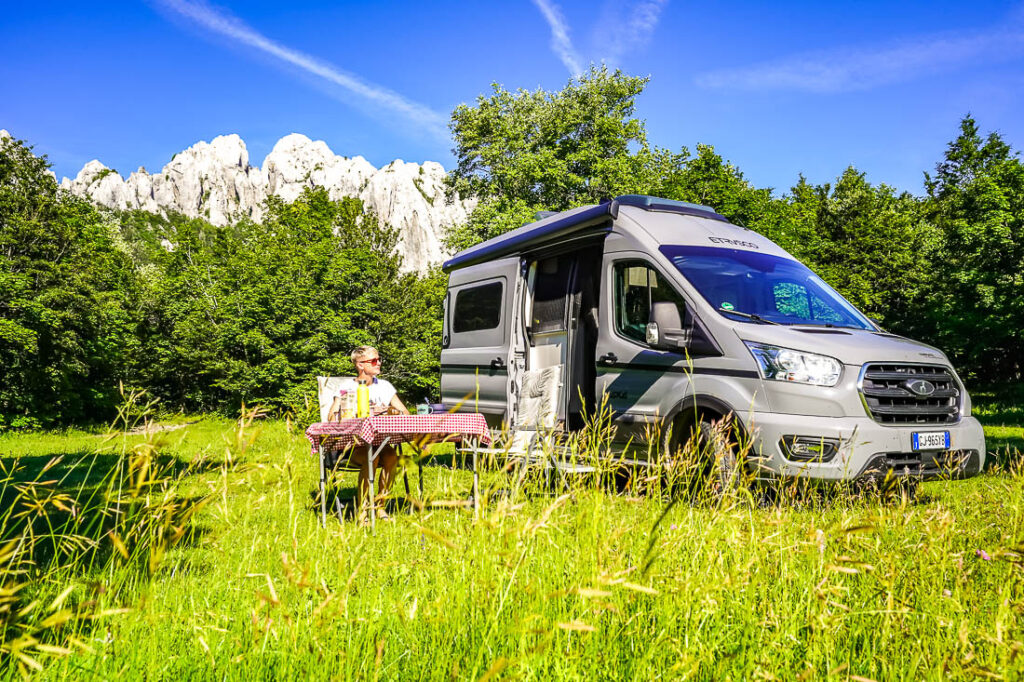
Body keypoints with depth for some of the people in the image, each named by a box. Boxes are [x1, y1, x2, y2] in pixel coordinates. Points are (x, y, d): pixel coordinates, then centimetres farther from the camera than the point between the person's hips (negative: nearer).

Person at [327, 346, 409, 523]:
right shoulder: (347, 386, 5)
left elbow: (405, 414, 10)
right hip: (354, 444, -3)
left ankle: (379, 505, -14)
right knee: (371, 458, -33)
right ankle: (361, 509, -18)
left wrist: (389, 411, -11)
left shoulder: (384, 386, 15)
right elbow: (332, 417, -6)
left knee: (391, 455, -29)